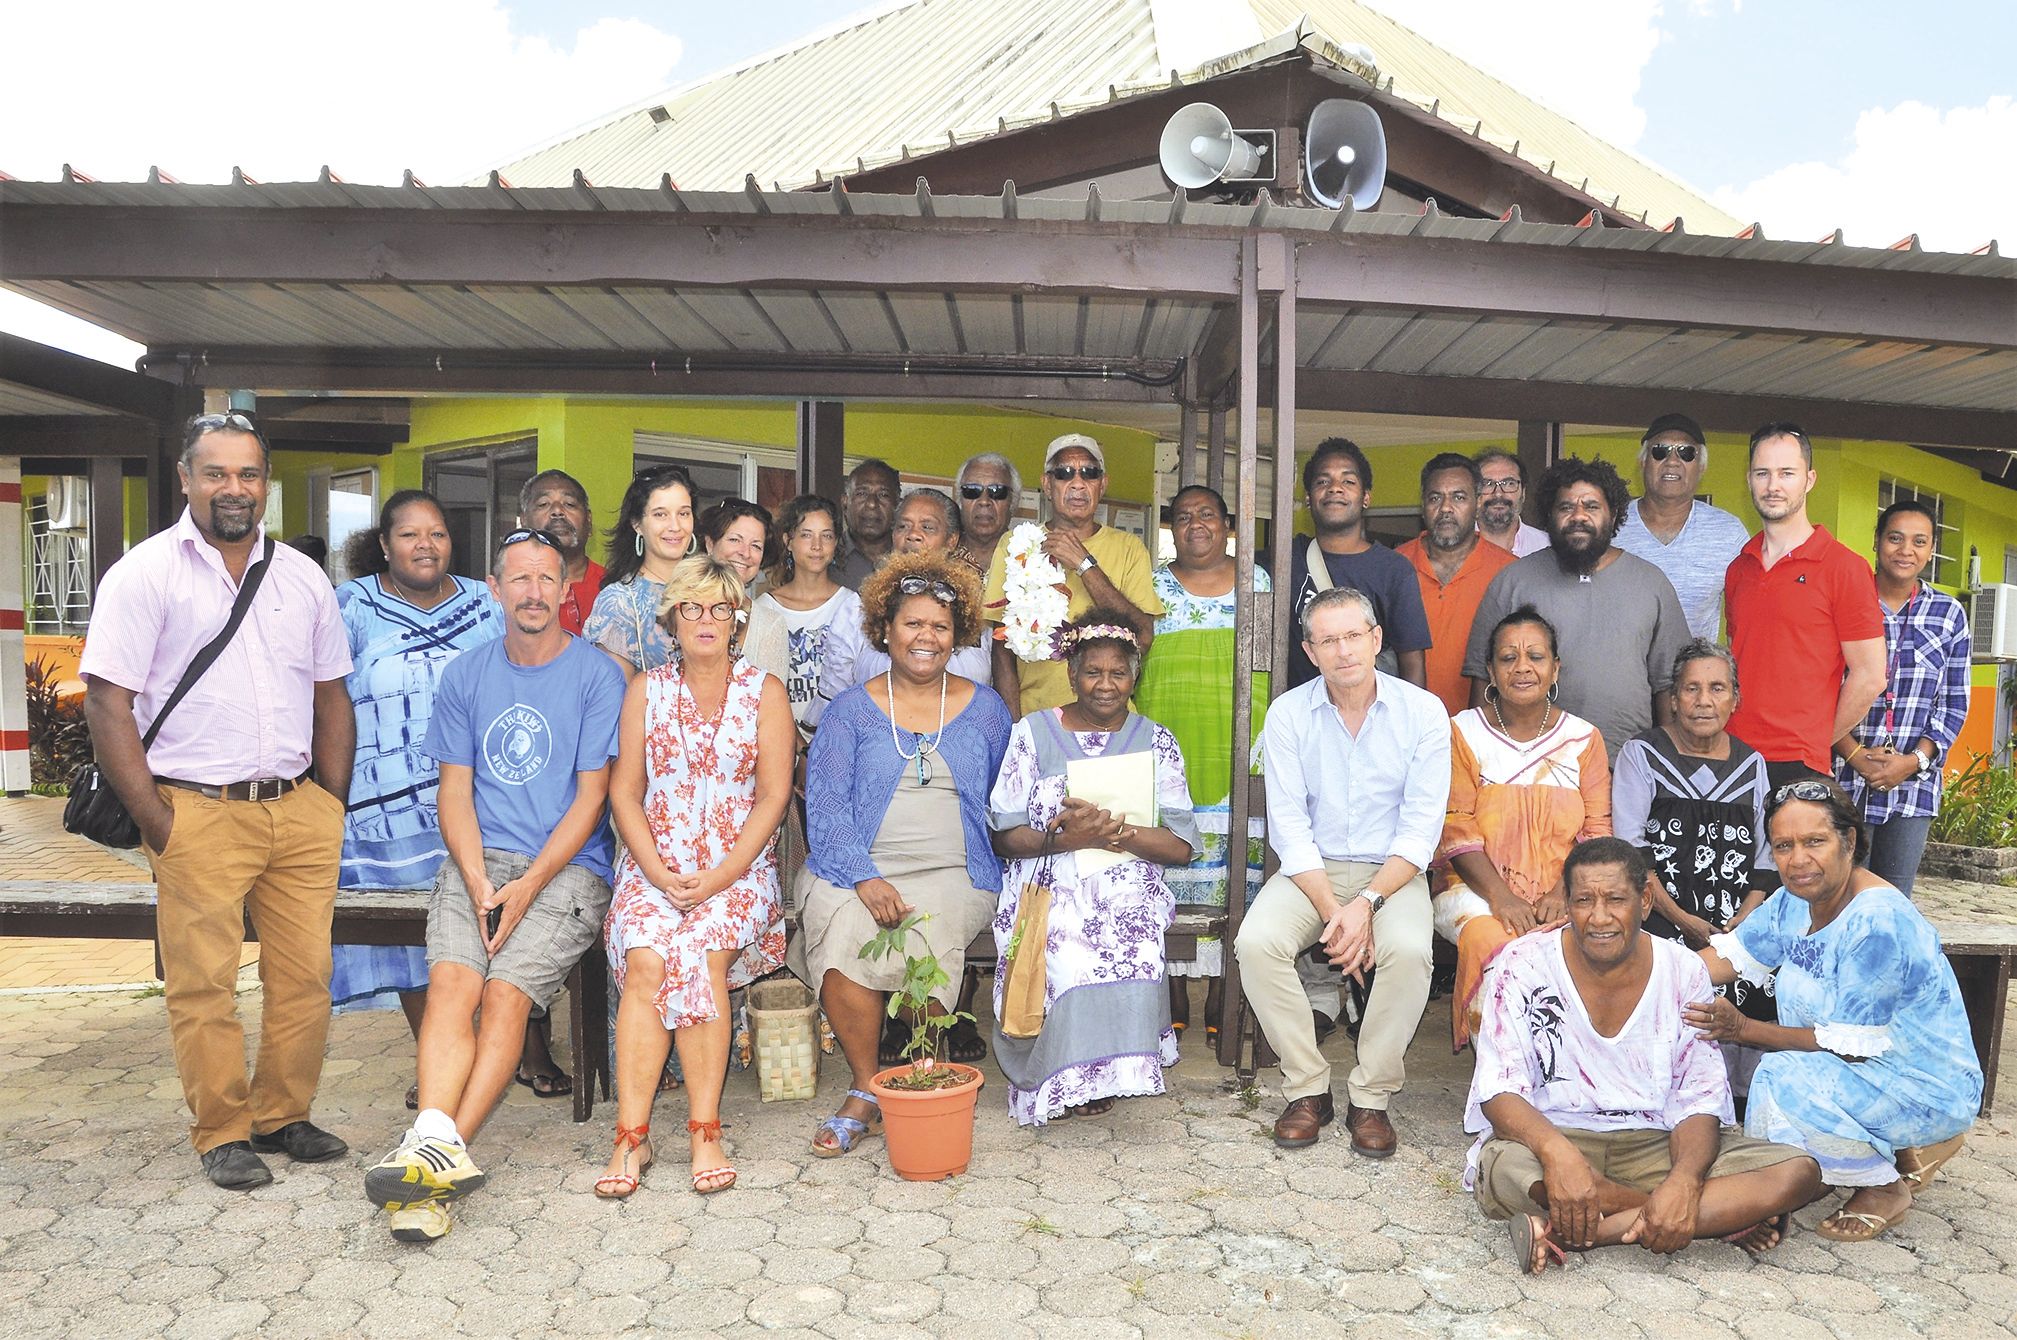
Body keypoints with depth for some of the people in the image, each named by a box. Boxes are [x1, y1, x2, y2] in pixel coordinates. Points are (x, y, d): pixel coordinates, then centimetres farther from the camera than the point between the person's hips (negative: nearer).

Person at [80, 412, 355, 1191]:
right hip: (198, 812, -4)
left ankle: (282, 1117, 24)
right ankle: (222, 1135, 17)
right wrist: (155, 823, -11)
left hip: (300, 809, 4)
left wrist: (332, 806, 8)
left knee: (304, 976, 7)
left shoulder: (303, 578, 13)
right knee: (203, 986, 2)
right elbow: (108, 702, -6)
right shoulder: (144, 574, -1)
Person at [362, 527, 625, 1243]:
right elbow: (455, 790, 9)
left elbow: (590, 798, -3)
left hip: (566, 868, -3)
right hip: (478, 861, 3)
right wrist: (478, 882, -8)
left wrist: (526, 886, -13)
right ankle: (437, 1142, -33)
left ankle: (433, 1160, -22)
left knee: (504, 993, -22)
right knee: (451, 979, -23)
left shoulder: (596, 675, 1)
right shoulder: (465, 674, 12)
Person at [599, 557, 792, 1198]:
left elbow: (773, 796, 0)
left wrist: (719, 877, -12)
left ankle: (704, 1133, -24)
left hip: (739, 871, -1)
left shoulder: (764, 691, 7)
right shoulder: (645, 690, 12)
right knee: (646, 960, -27)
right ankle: (630, 1136, -23)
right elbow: (624, 791, 7)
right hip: (653, 867, 2)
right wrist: (657, 871, -8)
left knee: (700, 952, -30)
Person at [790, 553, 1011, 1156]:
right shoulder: (851, 710, 9)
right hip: (854, 871, 0)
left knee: (927, 930, -32)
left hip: (953, 874, 0)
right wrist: (864, 879, -17)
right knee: (842, 932, -31)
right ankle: (865, 1090, -14)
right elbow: (825, 807, -1)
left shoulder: (984, 709, 13)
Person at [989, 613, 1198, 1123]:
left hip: (1127, 887, 1)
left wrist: (1116, 832, -15)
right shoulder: (1033, 732, 8)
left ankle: (1087, 1075, -10)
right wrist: (1064, 839, -18)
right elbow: (1003, 834, 1)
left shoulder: (1156, 742, 11)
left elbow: (1181, 847, 1)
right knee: (1065, 958, -32)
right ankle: (1070, 1079, -10)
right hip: (1047, 885, -1)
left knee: (1124, 945, -32)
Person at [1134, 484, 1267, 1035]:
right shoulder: (1155, 585, 11)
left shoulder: (1256, 581, 12)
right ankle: (1174, 993, 8)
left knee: (1233, 861, -1)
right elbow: (1131, 657, 9)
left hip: (1239, 749, 0)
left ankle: (1220, 993, 8)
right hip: (1168, 746, 0)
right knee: (1170, 860, -2)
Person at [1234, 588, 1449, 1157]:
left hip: (1392, 872, -1)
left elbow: (1420, 829, -8)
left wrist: (1367, 903, -21)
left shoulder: (1423, 711, -5)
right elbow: (1289, 827, -7)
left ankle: (1371, 1098, -11)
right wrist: (1333, 911, -19)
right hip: (1312, 870, 1)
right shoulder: (1289, 714, -3)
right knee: (1257, 941, -27)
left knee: (1408, 949, -32)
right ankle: (1307, 1089, -8)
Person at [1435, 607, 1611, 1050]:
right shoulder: (1463, 732, 5)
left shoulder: (1584, 738, 12)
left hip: (1562, 894, 2)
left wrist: (1564, 892, -13)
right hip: (1477, 888, -2)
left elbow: (1596, 832, 6)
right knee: (1494, 944, -34)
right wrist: (1501, 897, -17)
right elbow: (1457, 832, -3)